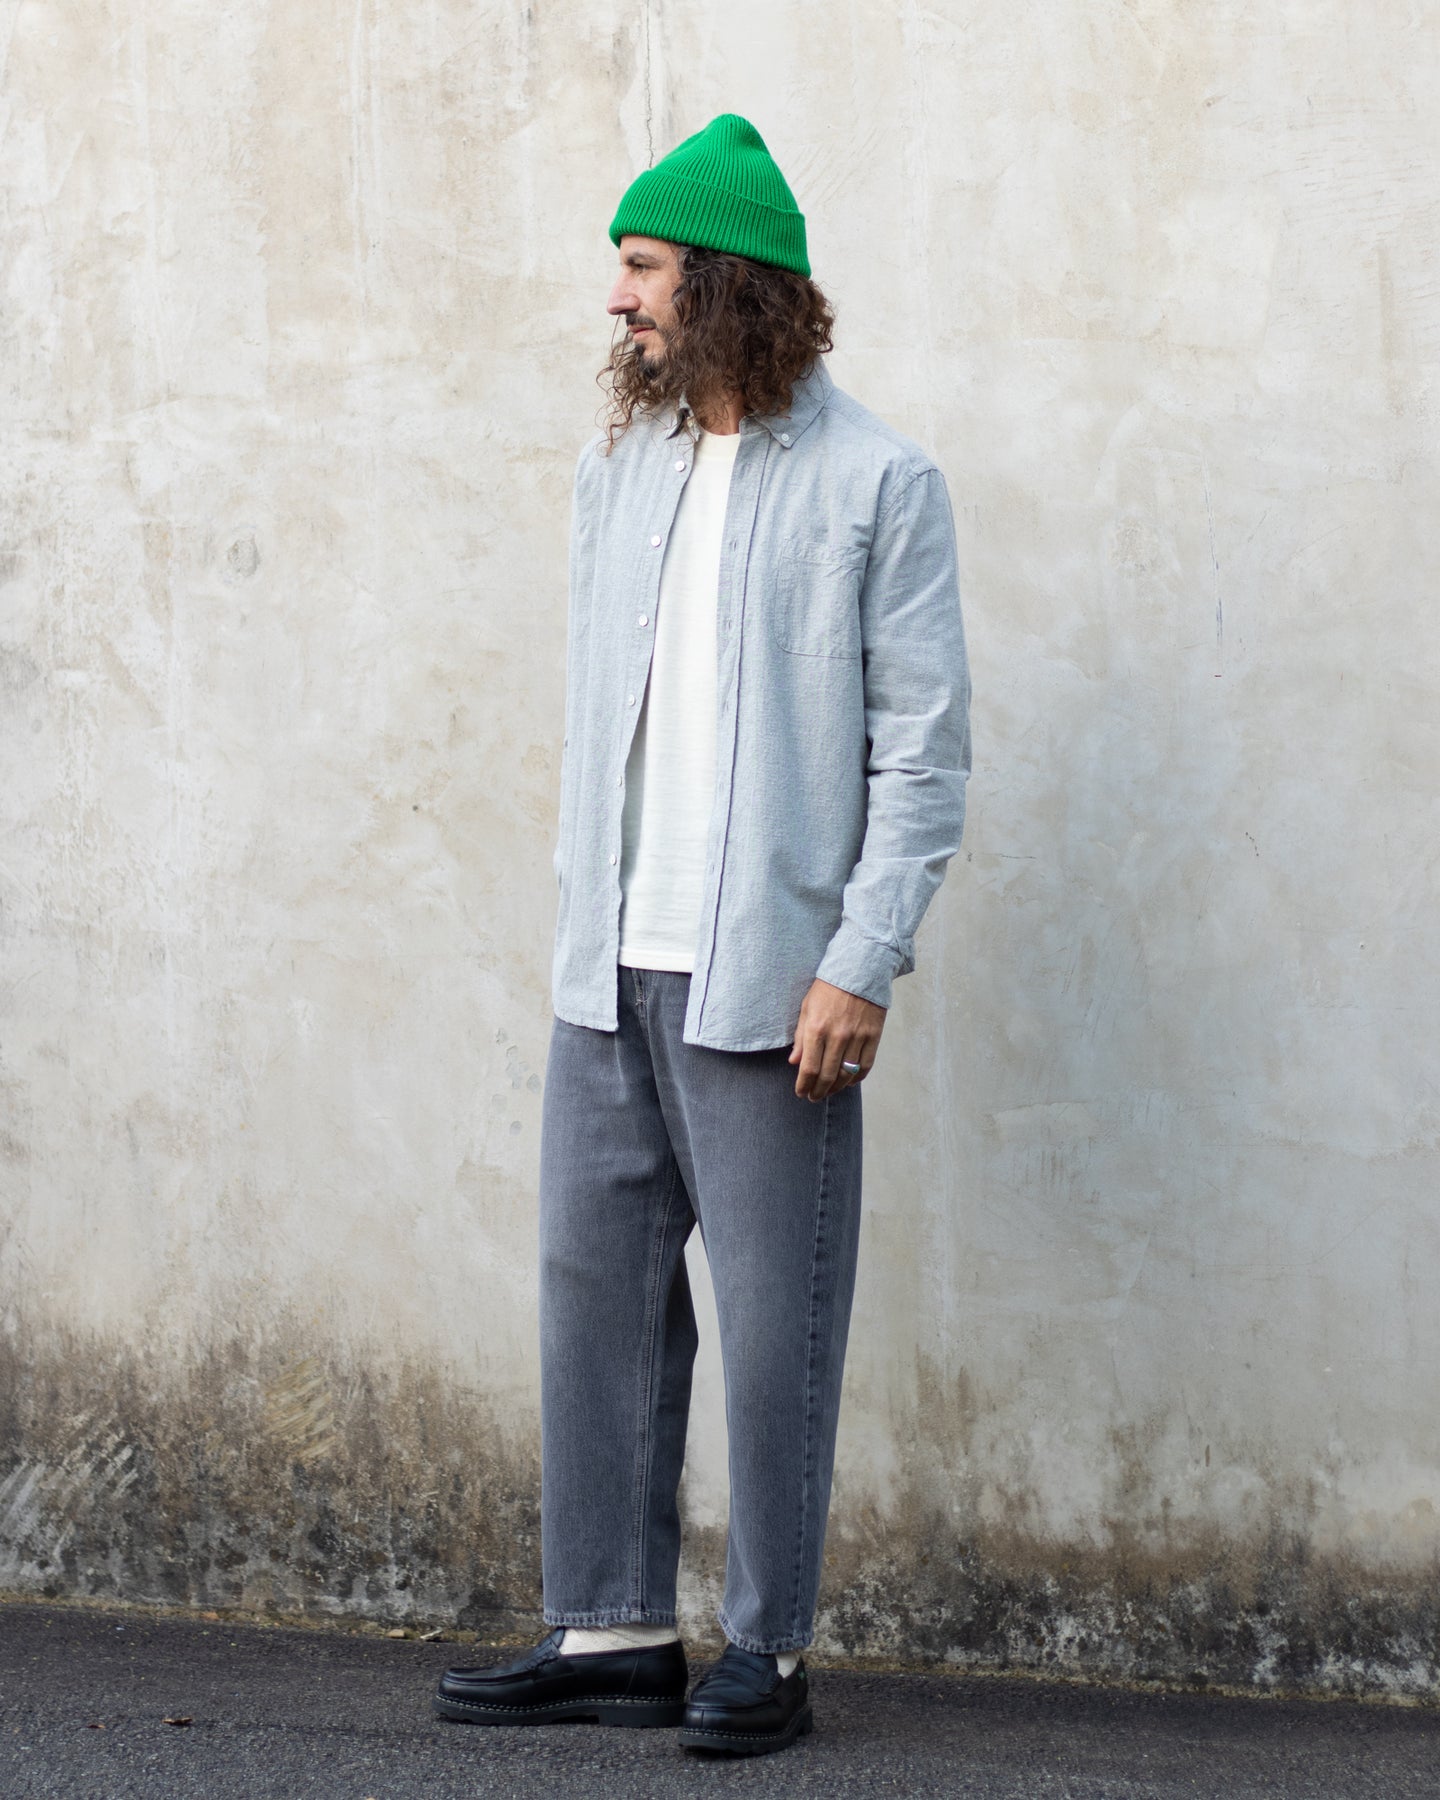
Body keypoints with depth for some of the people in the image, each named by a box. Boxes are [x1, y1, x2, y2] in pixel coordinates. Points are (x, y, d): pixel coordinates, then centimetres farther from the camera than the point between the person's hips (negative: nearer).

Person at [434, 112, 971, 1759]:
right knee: (595, 1285, 8)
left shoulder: (877, 485, -5)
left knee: (774, 1314, -1)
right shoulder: (616, 469, 14)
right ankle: (609, 1632, 17)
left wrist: (861, 965, -14)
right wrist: (575, 920, 11)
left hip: (767, 982, -6)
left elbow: (925, 749, -7)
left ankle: (767, 1650, 10)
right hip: (609, 970, 6)